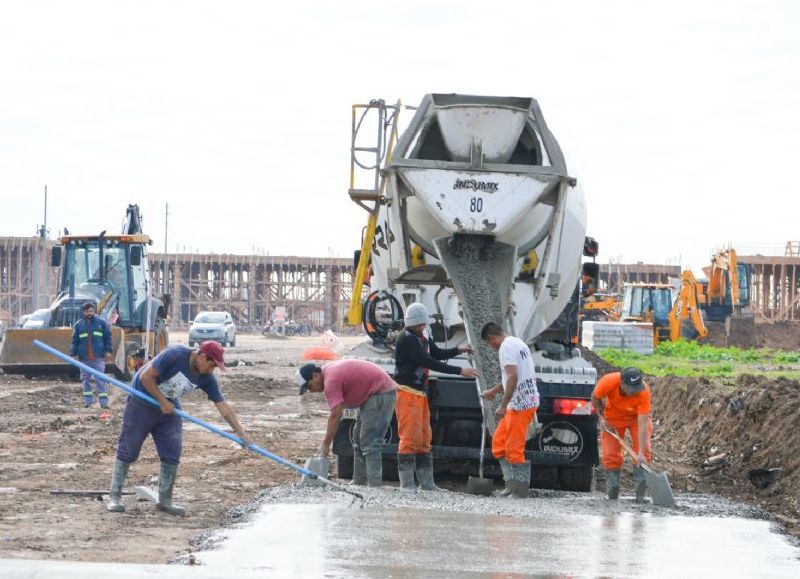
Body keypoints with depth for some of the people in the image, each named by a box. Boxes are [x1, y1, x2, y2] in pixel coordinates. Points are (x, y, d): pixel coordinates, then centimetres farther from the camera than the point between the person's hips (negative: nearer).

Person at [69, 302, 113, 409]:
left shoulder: (101, 323, 6)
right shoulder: (78, 325, 8)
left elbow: (108, 337, 7)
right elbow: (75, 341, 7)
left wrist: (108, 351, -1)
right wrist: (73, 354, 0)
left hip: (98, 357, -2)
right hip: (84, 358, 2)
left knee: (100, 379, -6)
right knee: (86, 379, 6)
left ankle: (103, 401, -6)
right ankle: (88, 400, 15)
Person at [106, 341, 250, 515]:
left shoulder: (206, 378, -10)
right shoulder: (174, 355, -29)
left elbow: (223, 406, -7)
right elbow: (146, 377, -25)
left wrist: (242, 434, -11)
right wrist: (163, 401, -21)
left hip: (169, 407, 6)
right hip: (142, 403, -6)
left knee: (172, 455, 0)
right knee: (127, 450, -2)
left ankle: (164, 501, 9)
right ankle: (114, 497, 5)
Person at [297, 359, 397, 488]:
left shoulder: (331, 380, -20)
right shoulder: (330, 370, 11)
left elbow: (335, 415, -22)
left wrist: (325, 444, -16)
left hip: (380, 393, -11)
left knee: (370, 443, -14)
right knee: (359, 442, 15)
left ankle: (374, 486, -17)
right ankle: (359, 484, 19)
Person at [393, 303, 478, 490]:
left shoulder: (422, 338, 14)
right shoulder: (406, 340, -17)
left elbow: (437, 354, 22)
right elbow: (429, 362, -21)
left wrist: (458, 350, 2)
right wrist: (460, 371, -21)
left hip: (420, 394, 10)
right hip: (407, 392, -10)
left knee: (424, 438, 10)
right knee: (410, 437, -11)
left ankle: (426, 482, 14)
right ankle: (406, 484, -10)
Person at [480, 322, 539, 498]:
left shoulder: (507, 347, -13)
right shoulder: (518, 343, 18)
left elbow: (513, 377, -24)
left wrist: (503, 405, -23)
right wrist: (494, 391, 40)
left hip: (520, 404, -10)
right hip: (527, 402, 10)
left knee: (514, 449, -7)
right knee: (499, 442, 15)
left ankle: (519, 490, -4)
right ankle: (512, 483, 14)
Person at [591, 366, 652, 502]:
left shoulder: (644, 391, -39)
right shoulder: (608, 382, -36)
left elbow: (642, 424, -40)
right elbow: (595, 398, -10)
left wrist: (641, 453, -44)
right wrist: (602, 418, -15)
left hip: (637, 416, -1)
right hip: (613, 418, 1)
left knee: (643, 452, -16)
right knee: (611, 455, -4)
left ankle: (640, 495, -12)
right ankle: (613, 496, 7)